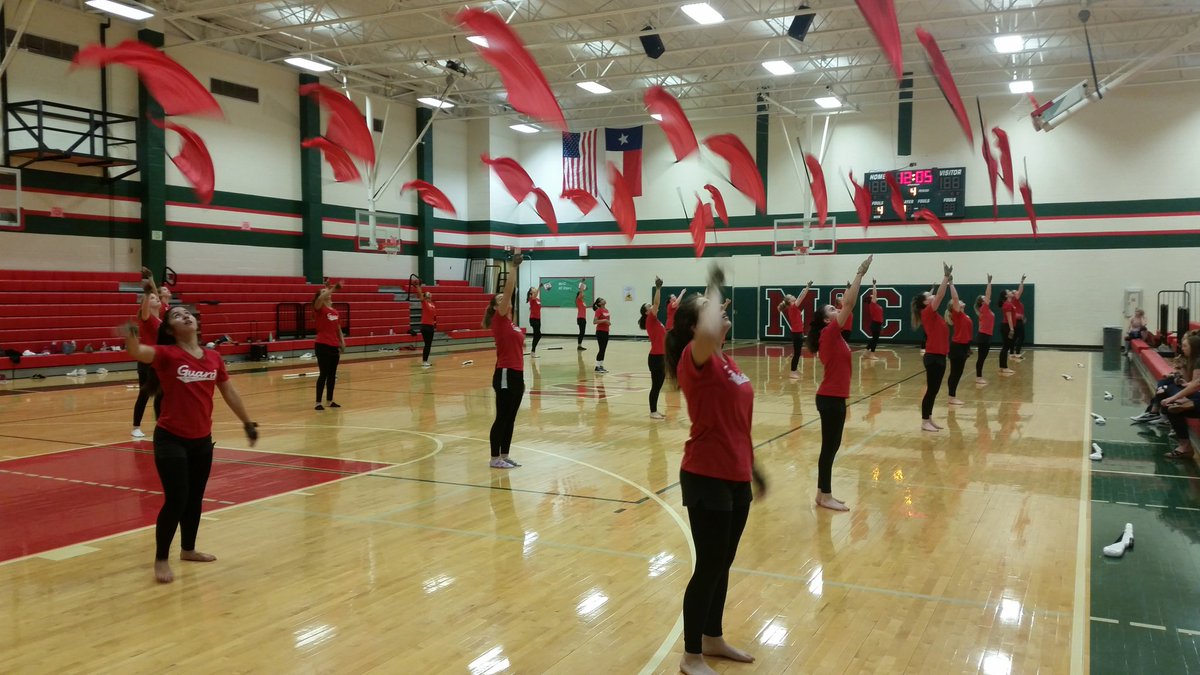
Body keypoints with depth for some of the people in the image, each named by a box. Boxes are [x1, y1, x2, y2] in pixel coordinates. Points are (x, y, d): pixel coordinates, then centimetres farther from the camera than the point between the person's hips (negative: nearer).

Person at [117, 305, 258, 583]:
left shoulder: (213, 357, 2)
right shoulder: (167, 354, -12)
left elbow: (229, 393, 13)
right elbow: (139, 352, -33)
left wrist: (247, 423, 20)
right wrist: (129, 338, -56)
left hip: (202, 439, 5)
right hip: (171, 439, -5)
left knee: (195, 498, 17)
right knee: (176, 500, -8)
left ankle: (188, 549, 37)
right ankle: (161, 560, 11)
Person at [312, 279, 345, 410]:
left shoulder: (335, 311, 14)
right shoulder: (319, 309, -4)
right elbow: (320, 299, -27)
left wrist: (342, 341, 14)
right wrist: (332, 288, -22)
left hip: (334, 346, 7)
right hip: (323, 345, -7)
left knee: (332, 375, 11)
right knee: (323, 374, -7)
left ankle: (329, 401, 20)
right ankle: (318, 403, -1)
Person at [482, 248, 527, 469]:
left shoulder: (512, 324, 16)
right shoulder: (499, 320, -8)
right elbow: (508, 289, -17)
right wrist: (514, 266, -18)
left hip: (516, 374, 8)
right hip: (505, 375, -8)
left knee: (511, 418, 13)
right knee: (502, 417, -1)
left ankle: (504, 455, 21)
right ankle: (495, 458, 7)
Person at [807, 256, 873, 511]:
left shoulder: (833, 336, 11)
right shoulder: (829, 333, -13)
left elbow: (846, 305, 20)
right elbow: (849, 304, -17)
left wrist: (855, 280, 16)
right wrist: (860, 273, -14)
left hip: (833, 397, 10)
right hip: (831, 398, -10)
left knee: (831, 446, 14)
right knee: (830, 446, -3)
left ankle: (823, 494, 22)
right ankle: (825, 496, 6)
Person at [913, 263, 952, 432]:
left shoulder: (933, 314, 13)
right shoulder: (927, 313, -12)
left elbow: (940, 295, 23)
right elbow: (940, 295, -19)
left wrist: (948, 280, 16)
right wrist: (946, 277, -19)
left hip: (939, 356, 9)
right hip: (933, 357, -9)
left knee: (934, 390, 13)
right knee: (931, 390, -4)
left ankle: (929, 420, 20)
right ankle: (925, 422, 2)